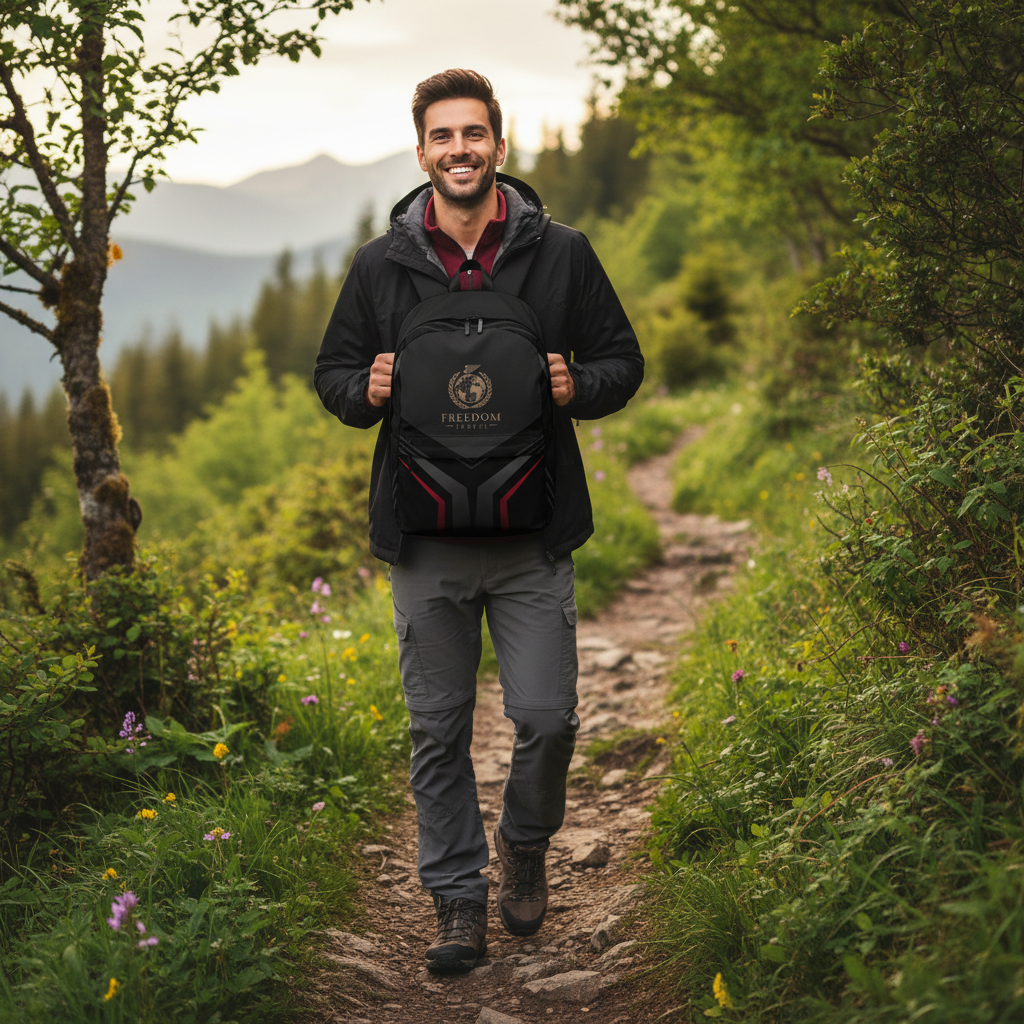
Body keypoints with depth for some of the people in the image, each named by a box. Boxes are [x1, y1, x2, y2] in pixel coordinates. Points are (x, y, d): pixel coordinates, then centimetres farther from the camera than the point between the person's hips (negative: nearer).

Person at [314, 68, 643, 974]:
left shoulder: (561, 254, 2)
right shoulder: (382, 265, 4)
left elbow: (624, 361, 9)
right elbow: (333, 372, 13)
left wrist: (578, 388, -12)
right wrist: (367, 391, -10)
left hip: (534, 535, -1)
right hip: (425, 540, 1)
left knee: (546, 715, -2)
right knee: (439, 730, 7)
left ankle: (525, 842, 29)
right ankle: (458, 898, 22)